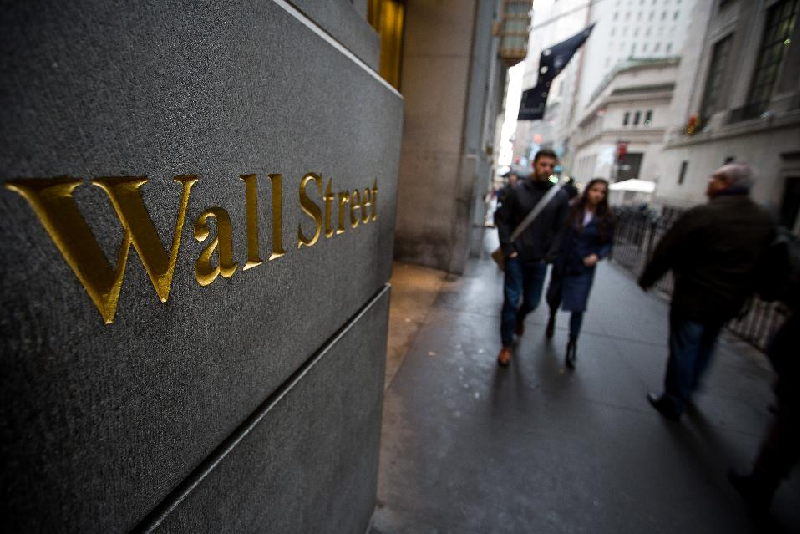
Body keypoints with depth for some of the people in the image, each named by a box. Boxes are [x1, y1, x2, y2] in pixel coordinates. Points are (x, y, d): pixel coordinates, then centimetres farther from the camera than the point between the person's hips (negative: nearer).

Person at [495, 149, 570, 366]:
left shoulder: (560, 196, 0)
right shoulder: (517, 191, -3)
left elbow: (561, 229, 1)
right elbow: (502, 220, -1)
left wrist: (550, 256, -6)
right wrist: (508, 249, -8)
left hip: (539, 261, 2)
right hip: (516, 258, -2)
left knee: (532, 302, 14)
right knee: (511, 302, 0)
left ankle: (520, 317, 50)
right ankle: (506, 346, 15)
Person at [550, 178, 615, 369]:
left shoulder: (606, 219, -3)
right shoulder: (571, 210, -8)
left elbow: (608, 244, 4)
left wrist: (598, 255, -14)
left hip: (584, 269, 0)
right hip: (562, 264, 0)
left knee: (578, 306, 1)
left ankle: (572, 344, 18)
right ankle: (552, 318, 52)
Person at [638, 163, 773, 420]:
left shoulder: (702, 213, -18)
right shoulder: (764, 219, 4)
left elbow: (666, 251, -15)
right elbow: (763, 263, 11)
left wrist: (647, 279, -2)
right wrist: (742, 293, 22)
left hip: (693, 298, -6)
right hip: (730, 301, 7)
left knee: (683, 351, 7)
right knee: (705, 347, 25)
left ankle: (672, 404, 21)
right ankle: (689, 389, 44)